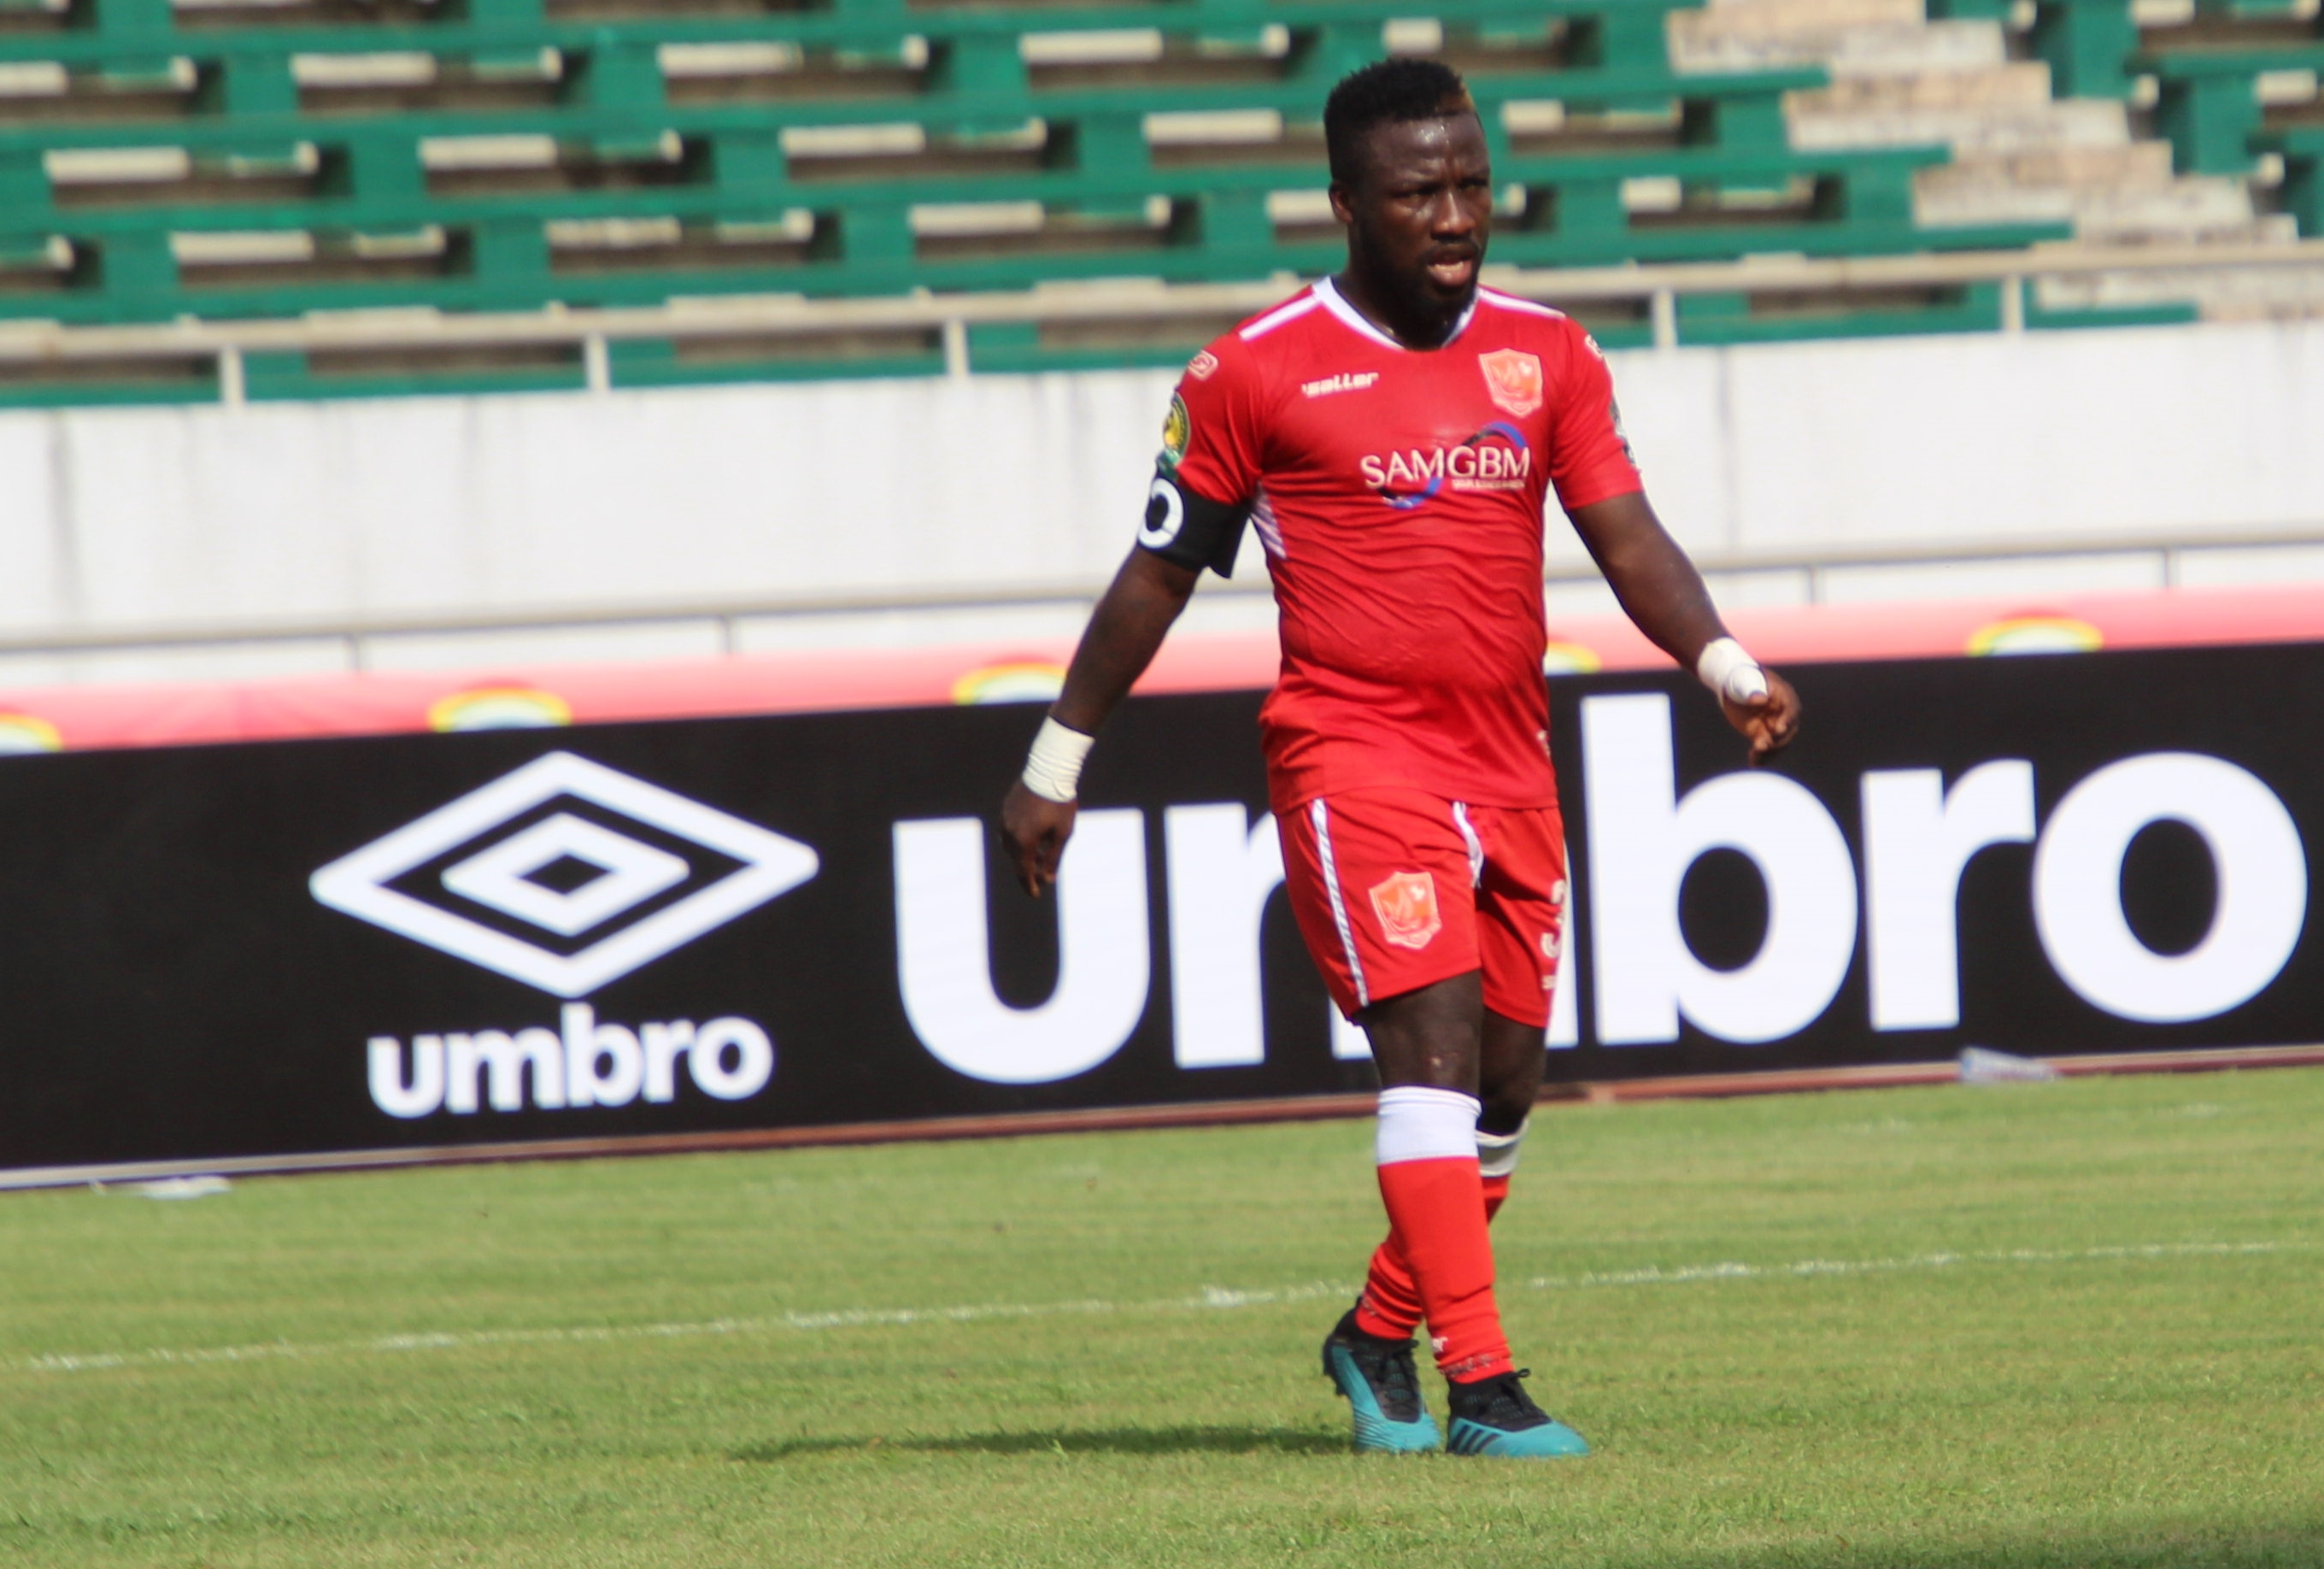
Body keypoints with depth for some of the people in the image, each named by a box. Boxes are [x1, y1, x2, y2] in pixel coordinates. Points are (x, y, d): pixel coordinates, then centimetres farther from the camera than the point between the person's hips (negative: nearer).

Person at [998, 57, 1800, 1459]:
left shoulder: (1547, 357, 10)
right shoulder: (1258, 374, -2)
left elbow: (1627, 537, 3)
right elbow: (1159, 574, 6)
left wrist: (1725, 663, -16)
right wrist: (1056, 765, 9)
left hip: (1510, 762, 5)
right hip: (1352, 754, -5)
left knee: (1504, 1083, 10)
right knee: (1433, 1041, -19)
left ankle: (1381, 1335, 32)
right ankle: (1481, 1387, -23)